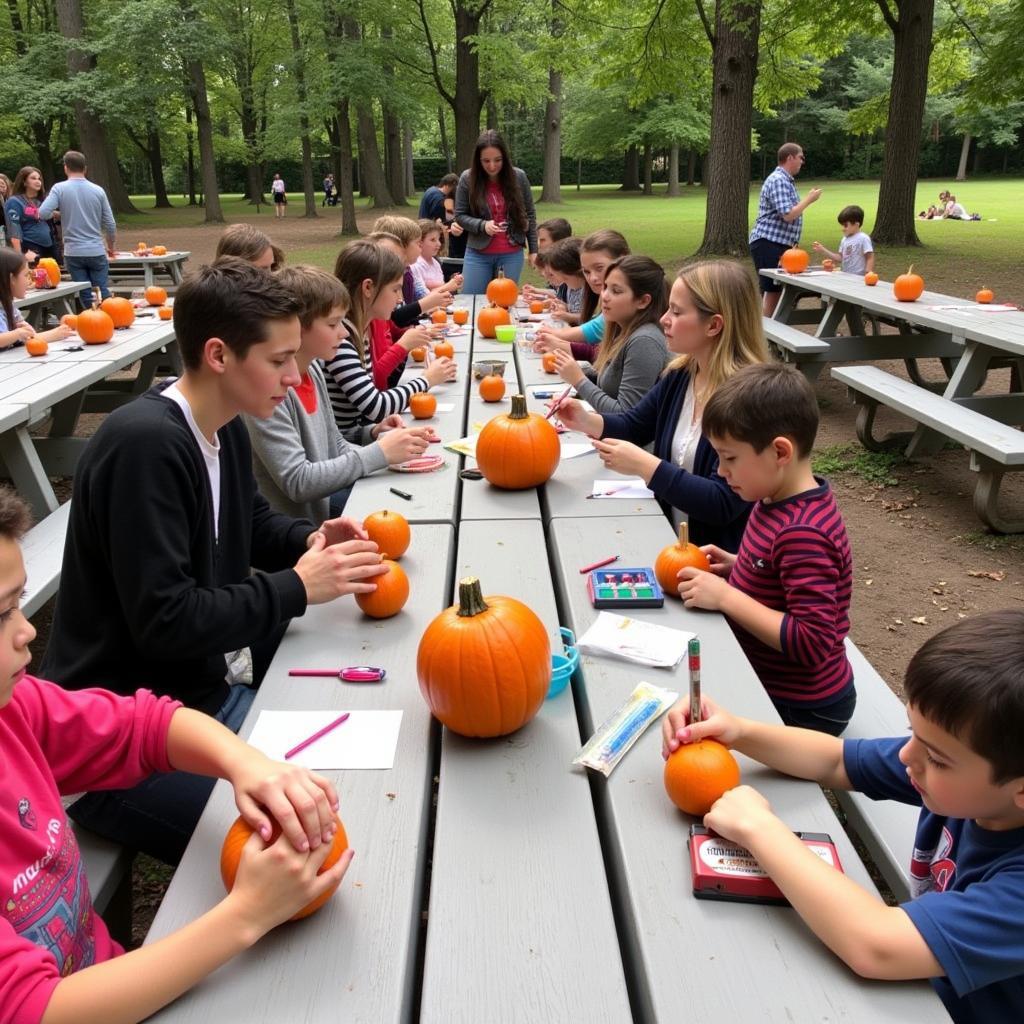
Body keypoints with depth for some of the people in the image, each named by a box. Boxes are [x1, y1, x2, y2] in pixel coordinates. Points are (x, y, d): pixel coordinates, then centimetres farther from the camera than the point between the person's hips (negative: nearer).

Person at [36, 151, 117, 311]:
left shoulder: (59, 188, -3)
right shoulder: (98, 190, 2)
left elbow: (43, 214, -14)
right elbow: (110, 224, 4)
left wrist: (56, 213, 10)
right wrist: (112, 247, 20)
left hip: (73, 253, -1)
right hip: (97, 251, 1)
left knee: (86, 296, 4)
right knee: (103, 293, 7)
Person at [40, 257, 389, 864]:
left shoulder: (227, 430, 4)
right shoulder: (145, 444, -25)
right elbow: (164, 621, -26)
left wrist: (310, 539, 1)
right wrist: (296, 588, -18)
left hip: (214, 687, 9)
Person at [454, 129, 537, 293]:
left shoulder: (519, 177, -3)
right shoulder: (467, 178, -6)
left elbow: (529, 215, 6)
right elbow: (460, 215, 0)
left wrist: (533, 250, 5)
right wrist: (482, 225, -18)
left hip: (512, 255, 0)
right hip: (477, 254, 0)